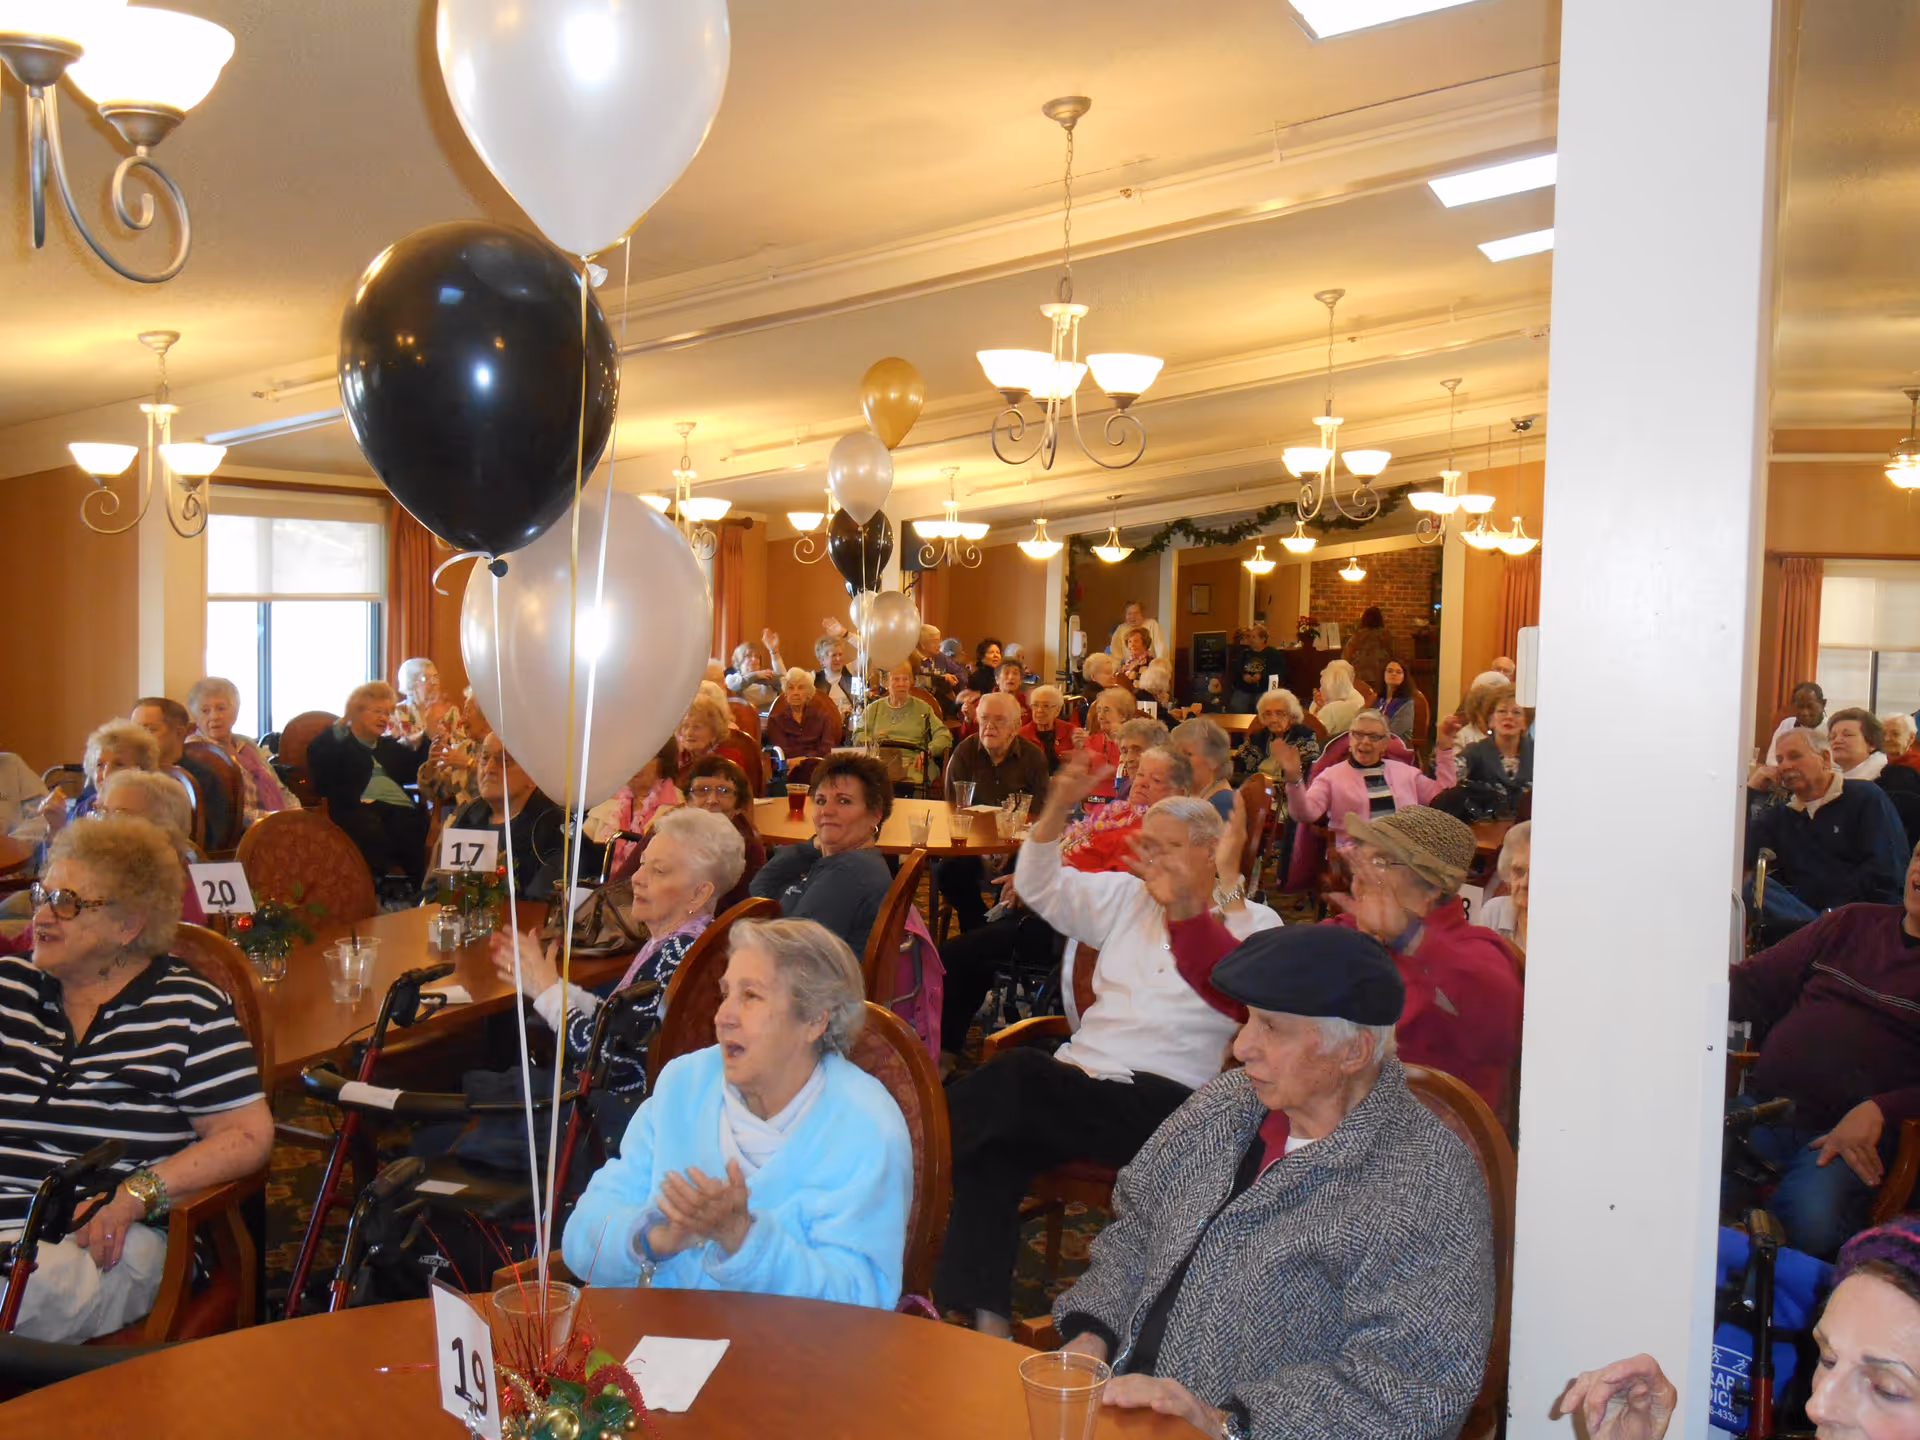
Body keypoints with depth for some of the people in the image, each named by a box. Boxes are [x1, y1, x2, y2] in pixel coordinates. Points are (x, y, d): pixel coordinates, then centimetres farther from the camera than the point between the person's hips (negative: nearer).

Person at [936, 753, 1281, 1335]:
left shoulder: (1253, 920, 6)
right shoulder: (1127, 899, 22)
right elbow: (1039, 886, 16)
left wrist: (1229, 885, -21)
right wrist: (1058, 808, 1)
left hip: (1158, 1100, -5)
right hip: (1079, 1077, 5)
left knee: (1015, 1077, -31)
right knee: (994, 1147, -26)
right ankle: (983, 1314, -23)